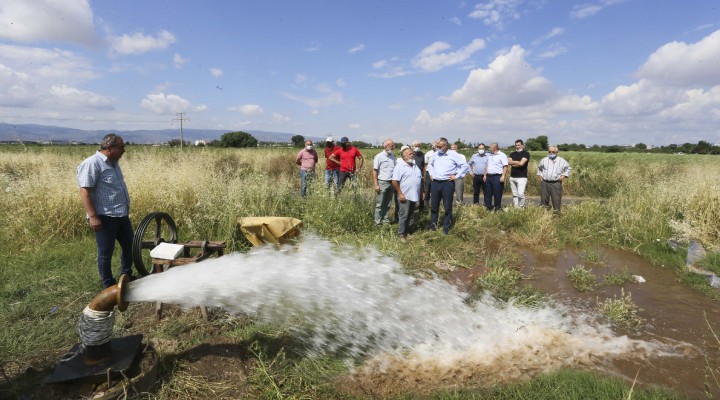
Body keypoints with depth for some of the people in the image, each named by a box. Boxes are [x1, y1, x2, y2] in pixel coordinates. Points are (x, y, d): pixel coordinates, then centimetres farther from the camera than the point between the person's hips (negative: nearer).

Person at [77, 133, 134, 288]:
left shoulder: (113, 162, 13)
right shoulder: (92, 164, -14)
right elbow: (84, 191, -19)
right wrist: (93, 216, -24)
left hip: (122, 215, 9)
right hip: (105, 217, -9)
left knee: (130, 246, 17)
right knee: (106, 252, 3)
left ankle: (126, 276, 34)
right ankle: (109, 284, 16)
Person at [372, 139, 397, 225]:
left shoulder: (392, 156, 9)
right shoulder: (379, 156, -7)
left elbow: (395, 169, 15)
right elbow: (375, 171, -9)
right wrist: (376, 185, -13)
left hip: (391, 183, 5)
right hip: (382, 183, -5)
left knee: (387, 204, 12)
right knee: (379, 204, 2)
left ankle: (386, 220, 21)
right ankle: (378, 222, 8)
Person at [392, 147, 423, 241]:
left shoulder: (415, 166, 14)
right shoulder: (399, 166, -11)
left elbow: (420, 179, 21)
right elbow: (395, 181, -16)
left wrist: (421, 192, 16)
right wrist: (400, 194, -19)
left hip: (414, 196, 7)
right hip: (405, 196, -7)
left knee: (409, 215, 14)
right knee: (403, 216, -3)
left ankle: (406, 232, 25)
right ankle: (401, 234, 6)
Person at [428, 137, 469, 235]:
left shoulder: (453, 155, -6)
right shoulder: (436, 155, 9)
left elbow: (465, 166, -6)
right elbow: (430, 164, 29)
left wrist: (456, 176, -8)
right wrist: (431, 174, 16)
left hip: (447, 183, -4)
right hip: (435, 183, 5)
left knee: (448, 207, 2)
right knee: (434, 205, 9)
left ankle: (446, 227, 13)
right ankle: (433, 225, 21)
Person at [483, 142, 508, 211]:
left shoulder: (502, 155, -4)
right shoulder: (490, 156, 20)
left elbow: (505, 167, -11)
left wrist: (503, 176, -19)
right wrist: (485, 175, 13)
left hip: (497, 177, -7)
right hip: (488, 177, 7)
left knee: (497, 194, -3)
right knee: (488, 194, 8)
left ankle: (497, 209, 5)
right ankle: (488, 208, 16)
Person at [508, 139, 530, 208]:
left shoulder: (526, 153, -1)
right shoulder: (512, 154, 15)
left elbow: (521, 163, -14)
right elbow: (509, 162, -3)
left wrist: (513, 163, -1)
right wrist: (518, 162, -8)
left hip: (522, 177, -5)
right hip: (512, 177, 5)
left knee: (521, 194, -14)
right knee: (515, 194, 8)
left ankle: (521, 208, -3)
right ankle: (515, 208, 13)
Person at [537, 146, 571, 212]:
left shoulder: (562, 161, 7)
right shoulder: (544, 160, 13)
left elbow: (567, 169, 15)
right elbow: (539, 168, 27)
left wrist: (563, 176, 0)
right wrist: (539, 175, 13)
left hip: (556, 183, -2)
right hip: (544, 183, 2)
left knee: (556, 200, -4)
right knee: (544, 199, 7)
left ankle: (557, 212, 3)